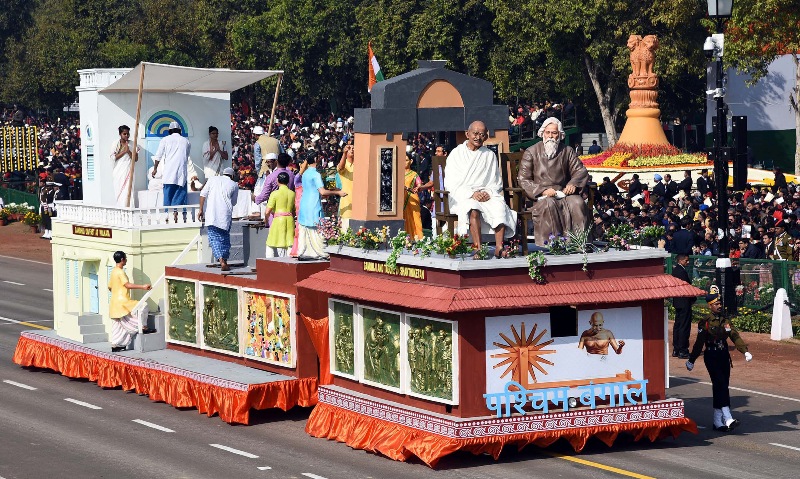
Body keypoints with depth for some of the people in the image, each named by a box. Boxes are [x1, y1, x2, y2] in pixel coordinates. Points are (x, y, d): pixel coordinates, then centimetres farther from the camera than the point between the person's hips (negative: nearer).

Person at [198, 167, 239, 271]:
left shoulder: (212, 179, 11)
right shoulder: (234, 185, 9)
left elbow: (203, 194, 3)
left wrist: (201, 210, 3)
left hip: (211, 214, 0)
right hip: (225, 214, 0)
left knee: (214, 238, -2)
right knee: (225, 238, 13)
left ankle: (221, 260, -18)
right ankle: (225, 261, 14)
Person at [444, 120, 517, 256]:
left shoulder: (490, 155, 18)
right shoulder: (456, 154, 10)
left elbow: (497, 184, 15)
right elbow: (451, 184, 0)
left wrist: (488, 193, -8)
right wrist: (471, 194, -15)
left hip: (486, 194, 2)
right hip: (462, 196, -2)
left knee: (500, 206, -31)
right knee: (473, 209, -36)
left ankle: (499, 247, -36)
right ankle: (478, 248, -41)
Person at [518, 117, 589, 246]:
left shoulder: (567, 151, 16)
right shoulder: (531, 152, 7)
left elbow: (581, 171, 11)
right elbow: (523, 179, 0)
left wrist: (573, 184, -12)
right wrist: (542, 190, -16)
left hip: (563, 193, 2)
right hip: (541, 196, -2)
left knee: (577, 203, -30)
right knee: (549, 204, -37)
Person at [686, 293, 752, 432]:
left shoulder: (725, 320, 10)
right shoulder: (705, 322, -6)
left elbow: (735, 336, 1)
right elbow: (699, 342, -4)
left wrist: (745, 351, -14)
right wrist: (691, 361, 0)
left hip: (724, 356, 6)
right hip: (712, 357, -6)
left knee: (721, 387, 8)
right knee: (721, 385, -16)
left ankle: (718, 421, 15)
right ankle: (728, 419, -24)